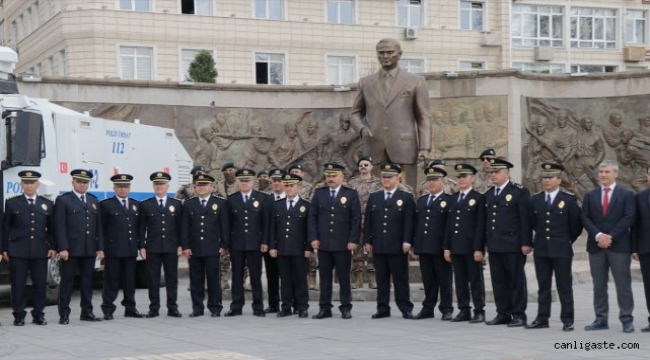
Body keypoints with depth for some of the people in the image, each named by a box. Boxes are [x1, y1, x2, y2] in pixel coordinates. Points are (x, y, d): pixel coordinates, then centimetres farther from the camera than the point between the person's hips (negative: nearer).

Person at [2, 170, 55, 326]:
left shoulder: (48, 204, 12)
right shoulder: (12, 203, 7)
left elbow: (52, 229, 12)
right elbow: (5, 228, 5)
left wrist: (53, 247, 2)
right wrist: (5, 249, 0)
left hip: (40, 252, 2)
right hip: (18, 251, -2)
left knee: (40, 284, 2)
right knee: (18, 284, -2)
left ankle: (38, 314, 12)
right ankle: (19, 315, 6)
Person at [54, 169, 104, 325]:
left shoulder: (93, 201, 17)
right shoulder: (63, 200, 0)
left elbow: (98, 226, 15)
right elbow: (60, 226, -7)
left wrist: (100, 247, 7)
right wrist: (63, 248, -15)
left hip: (89, 250, 5)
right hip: (71, 250, -5)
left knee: (87, 282, 9)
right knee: (67, 282, -1)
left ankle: (87, 312, 15)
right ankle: (64, 314, 3)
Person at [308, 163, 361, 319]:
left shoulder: (351, 194, 2)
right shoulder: (318, 193, 9)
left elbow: (356, 219, -1)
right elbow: (312, 217, 7)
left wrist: (353, 240, -8)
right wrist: (313, 238, -2)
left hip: (343, 244, -2)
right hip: (323, 244, 2)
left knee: (344, 277, 2)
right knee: (324, 277, 4)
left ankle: (346, 308, 9)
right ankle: (325, 308, 9)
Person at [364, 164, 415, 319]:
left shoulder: (406, 198, 3)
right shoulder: (373, 198, 14)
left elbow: (409, 222, -3)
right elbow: (368, 221, 12)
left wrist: (407, 242, -10)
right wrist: (367, 241, 5)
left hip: (398, 247, -3)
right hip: (378, 247, 3)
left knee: (401, 279, 1)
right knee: (381, 280, 6)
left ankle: (406, 309, 5)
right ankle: (383, 309, 10)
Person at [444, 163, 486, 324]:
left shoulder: (479, 198, -3)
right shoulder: (453, 199, 16)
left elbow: (481, 226, -9)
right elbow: (449, 224, 15)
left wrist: (478, 249, -15)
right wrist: (447, 247, 9)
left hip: (472, 248, -6)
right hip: (456, 247, 6)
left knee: (475, 280, -1)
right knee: (460, 281, 7)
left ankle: (479, 312, 3)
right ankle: (464, 311, 13)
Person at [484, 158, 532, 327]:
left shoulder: (519, 192, -5)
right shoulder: (488, 194, 15)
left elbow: (526, 219, -9)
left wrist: (526, 243, -14)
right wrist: (486, 242, 12)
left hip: (513, 245, -6)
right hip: (494, 246, 6)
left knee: (516, 281, 0)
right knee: (498, 281, 8)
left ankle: (519, 315, 5)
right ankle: (503, 313, 15)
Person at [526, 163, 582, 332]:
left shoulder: (569, 199, -4)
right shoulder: (535, 199, 6)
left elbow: (577, 224, 2)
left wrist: (567, 240, 9)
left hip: (561, 250, -4)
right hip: (541, 249, 4)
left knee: (564, 286, 0)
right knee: (543, 286, 8)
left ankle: (567, 320, 4)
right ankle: (542, 318, 12)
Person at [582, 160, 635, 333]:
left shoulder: (626, 195, 3)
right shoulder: (590, 195, 12)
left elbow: (628, 218, -6)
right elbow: (585, 218, 4)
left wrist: (610, 236, -14)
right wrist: (598, 235, -12)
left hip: (619, 245, -3)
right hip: (596, 246, 3)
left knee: (623, 285, -2)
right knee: (598, 285, 6)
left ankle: (627, 320, 2)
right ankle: (601, 319, 10)